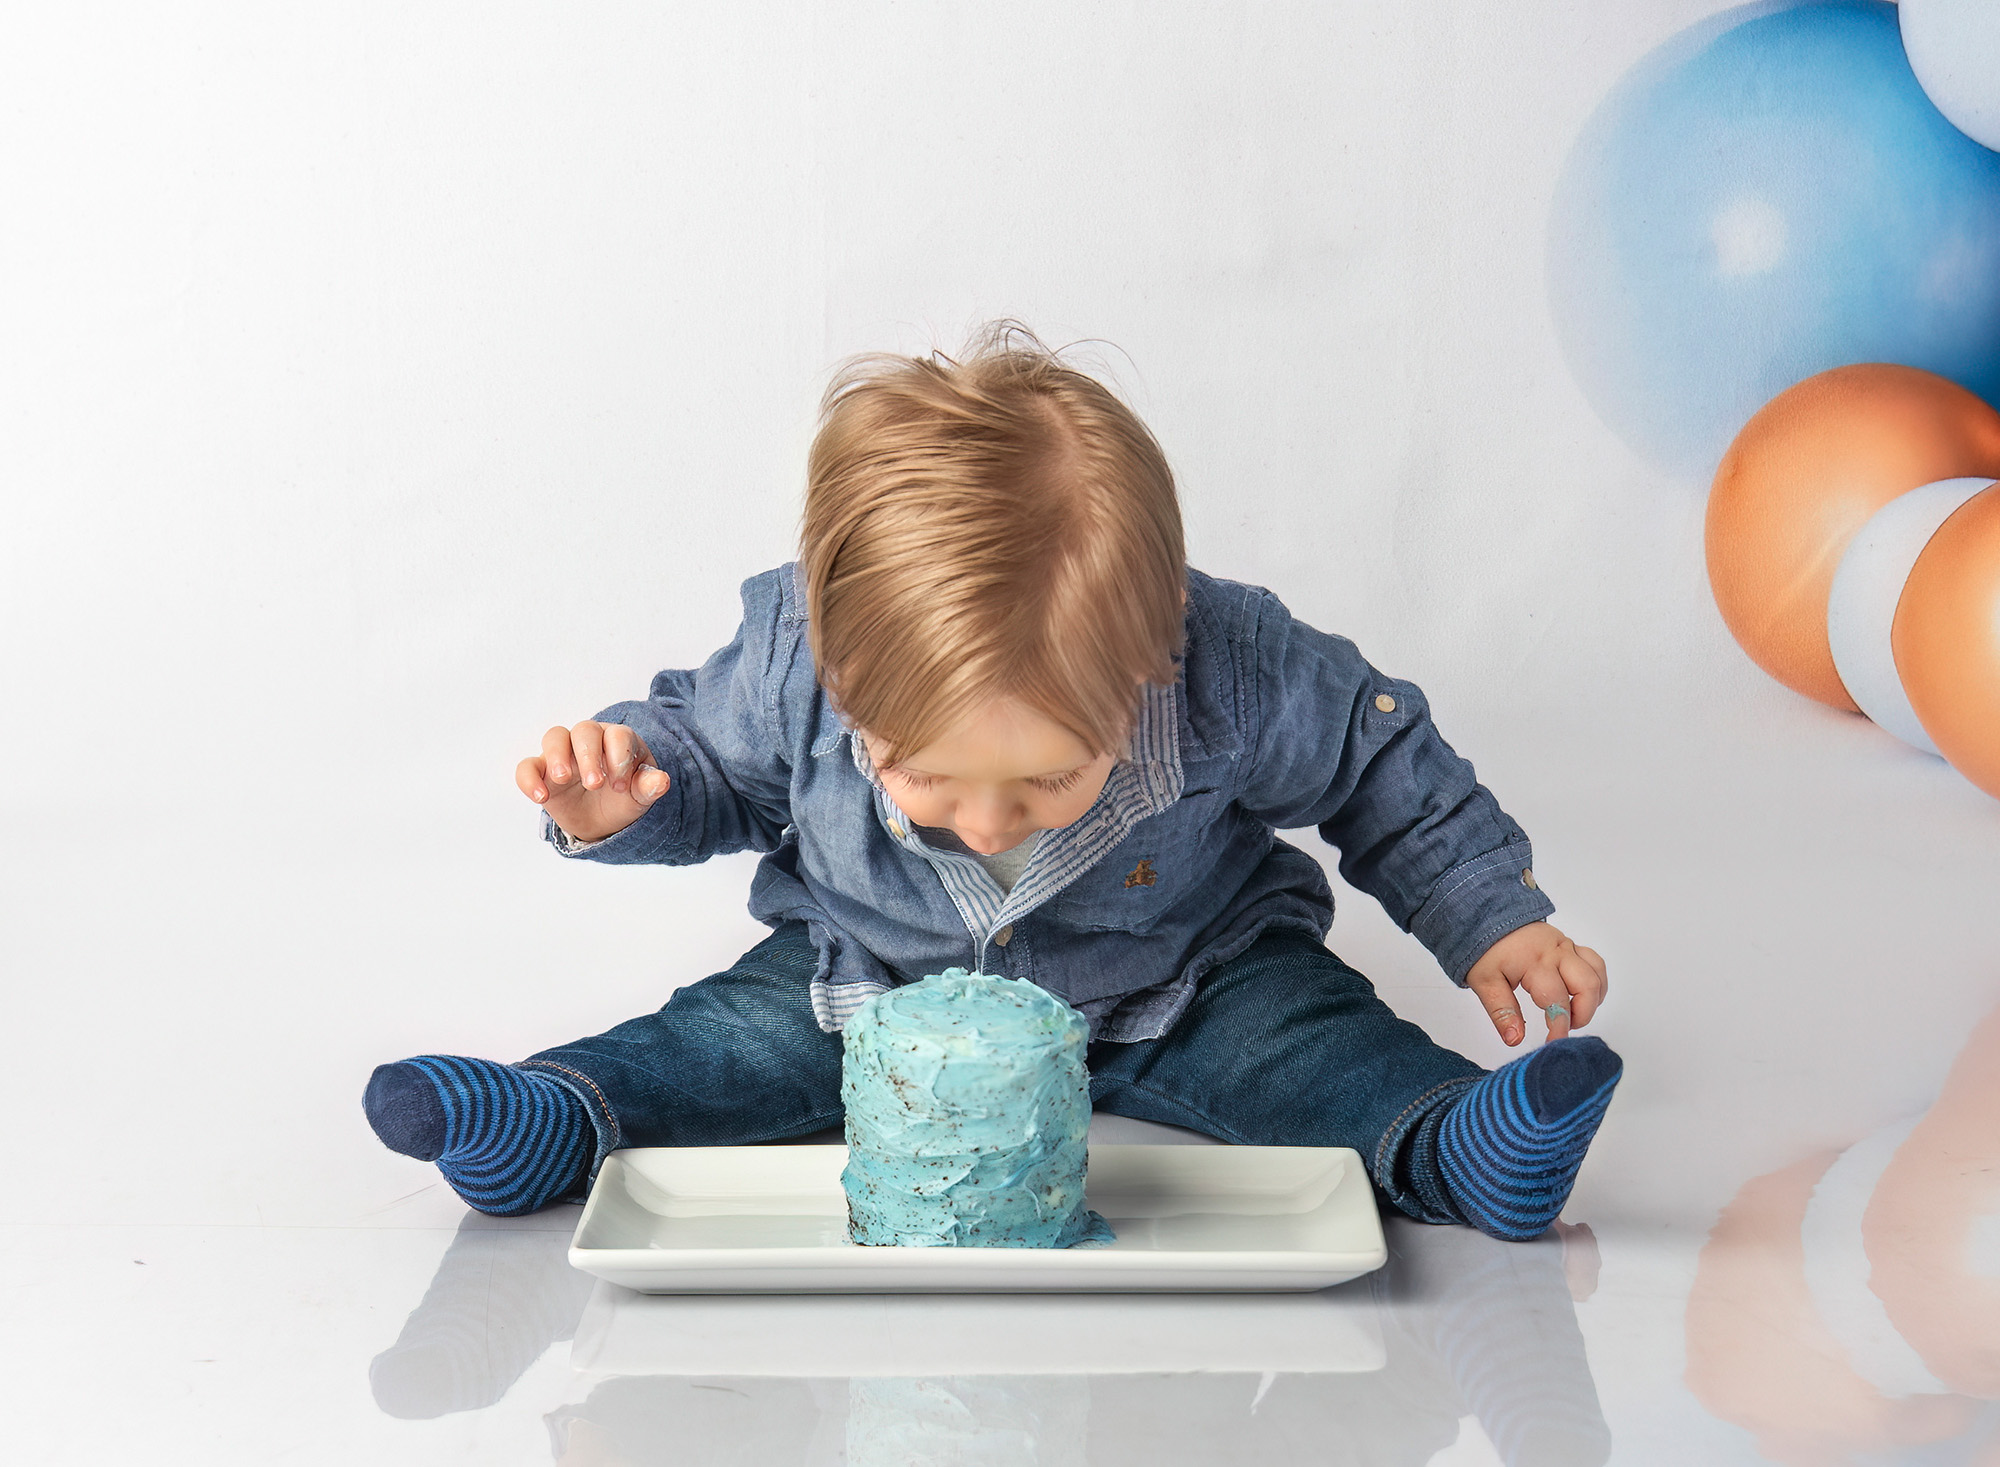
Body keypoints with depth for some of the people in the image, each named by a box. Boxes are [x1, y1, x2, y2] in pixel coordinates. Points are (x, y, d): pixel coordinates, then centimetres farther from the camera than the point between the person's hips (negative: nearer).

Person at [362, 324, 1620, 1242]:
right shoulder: (792, 660, -29)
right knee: (742, 1035, -18)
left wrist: (1489, 919, -13)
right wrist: (624, 802, -26)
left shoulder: (1235, 673, -33)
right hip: (875, 982, 1)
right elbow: (710, 755, -6)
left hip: (1176, 990, -1)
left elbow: (1380, 774, -13)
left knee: (1296, 1027, -24)